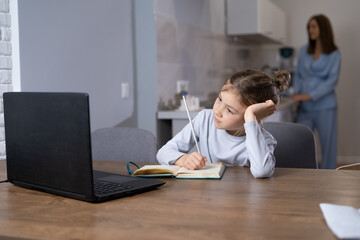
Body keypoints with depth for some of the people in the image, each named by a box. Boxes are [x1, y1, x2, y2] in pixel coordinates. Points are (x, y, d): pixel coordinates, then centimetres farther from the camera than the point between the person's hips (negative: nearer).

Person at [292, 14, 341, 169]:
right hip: (305, 108, 4)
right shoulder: (304, 51, 11)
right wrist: (296, 92, -3)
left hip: (324, 106, -4)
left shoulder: (334, 54, -1)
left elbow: (332, 80, -10)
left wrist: (310, 96, -17)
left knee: (328, 144, 3)